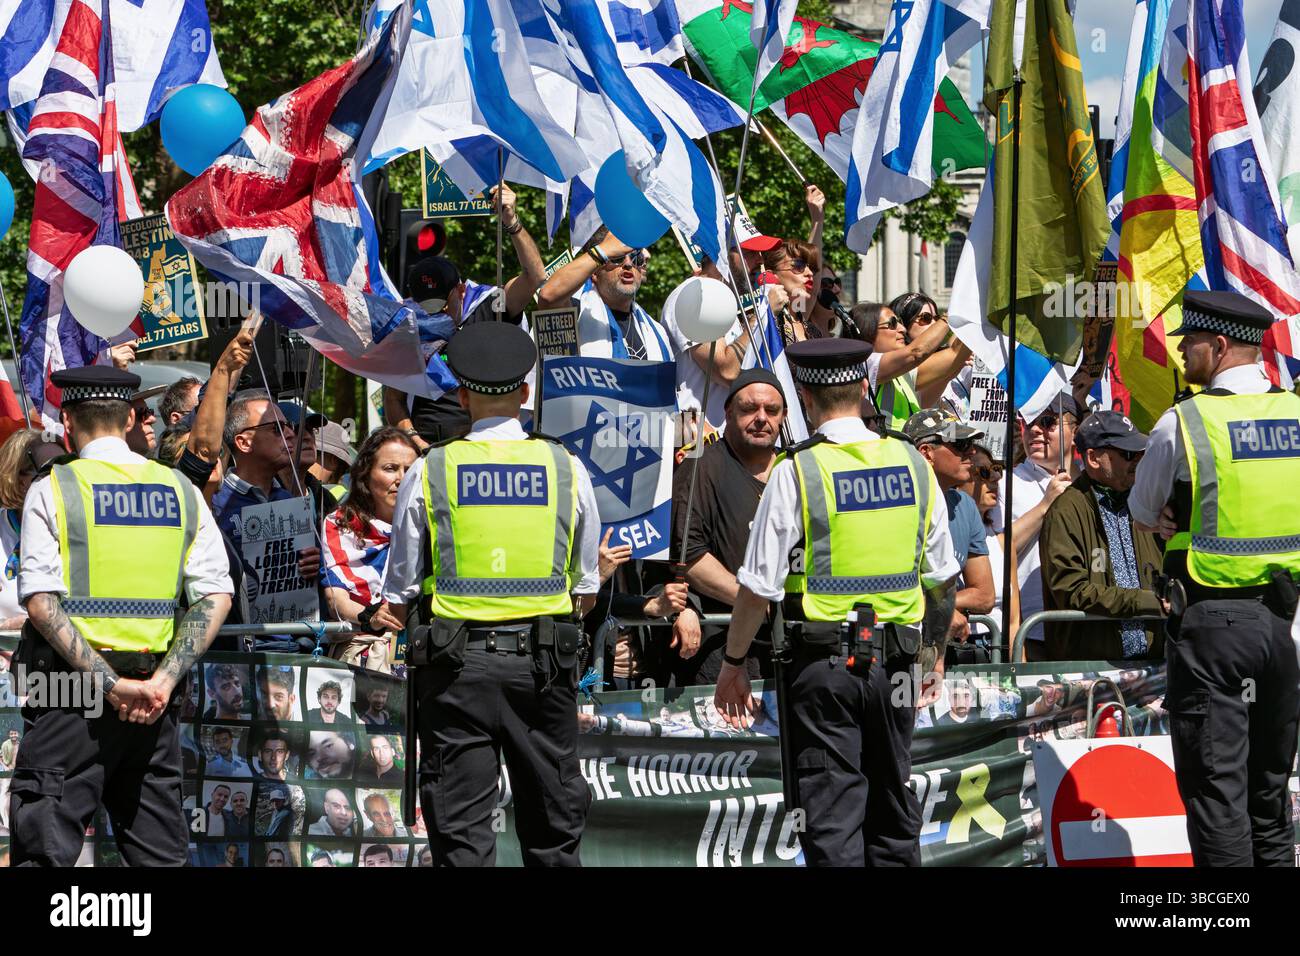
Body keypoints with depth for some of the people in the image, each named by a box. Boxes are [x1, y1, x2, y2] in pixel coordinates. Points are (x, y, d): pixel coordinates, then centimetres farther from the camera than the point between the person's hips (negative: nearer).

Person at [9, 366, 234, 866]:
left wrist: (108, 684, -14)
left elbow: (40, 601, -12)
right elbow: (216, 597, 0)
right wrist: (163, 680, -7)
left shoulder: (51, 491, -2)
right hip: (156, 697, 4)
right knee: (161, 850, 9)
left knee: (46, 845, -3)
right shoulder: (182, 492, 8)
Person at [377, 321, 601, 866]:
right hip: (544, 659, 1)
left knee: (461, 821, 1)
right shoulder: (567, 469, 2)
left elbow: (399, 593, 1)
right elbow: (587, 588, 10)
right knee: (552, 817, 9)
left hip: (457, 659, -1)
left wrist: (391, 615, 21)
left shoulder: (429, 472, -2)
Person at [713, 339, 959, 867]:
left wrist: (733, 662, 2)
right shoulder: (913, 464, 4)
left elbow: (759, 586, -10)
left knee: (831, 804, -2)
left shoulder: (797, 471, -10)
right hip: (896, 661, 4)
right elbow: (943, 576, 12)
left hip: (823, 660, -4)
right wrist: (934, 652, 25)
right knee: (892, 797, 14)